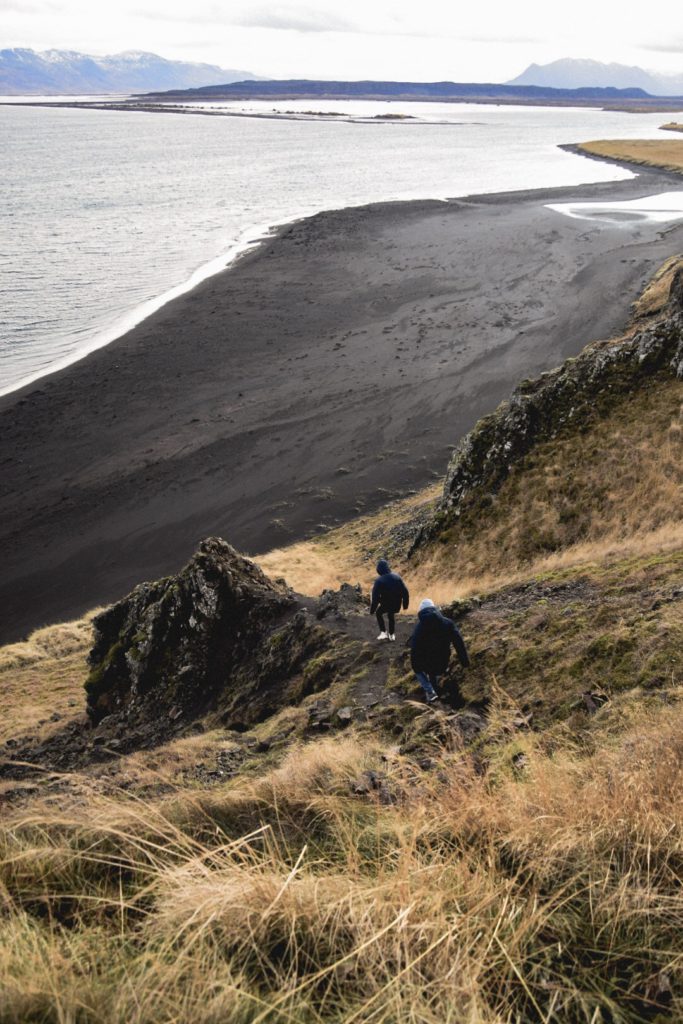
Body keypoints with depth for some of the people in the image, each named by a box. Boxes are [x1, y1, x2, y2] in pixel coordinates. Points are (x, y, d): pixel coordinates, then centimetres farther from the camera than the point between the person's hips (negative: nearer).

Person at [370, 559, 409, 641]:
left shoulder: (379, 581, -19)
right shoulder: (396, 576, -8)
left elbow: (375, 597, -18)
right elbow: (405, 591, -4)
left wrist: (372, 609, -7)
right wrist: (405, 604, 7)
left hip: (386, 604, -4)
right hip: (397, 604, 4)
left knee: (378, 613, 25)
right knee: (391, 615, 31)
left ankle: (383, 632, 15)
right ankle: (391, 634, 36)